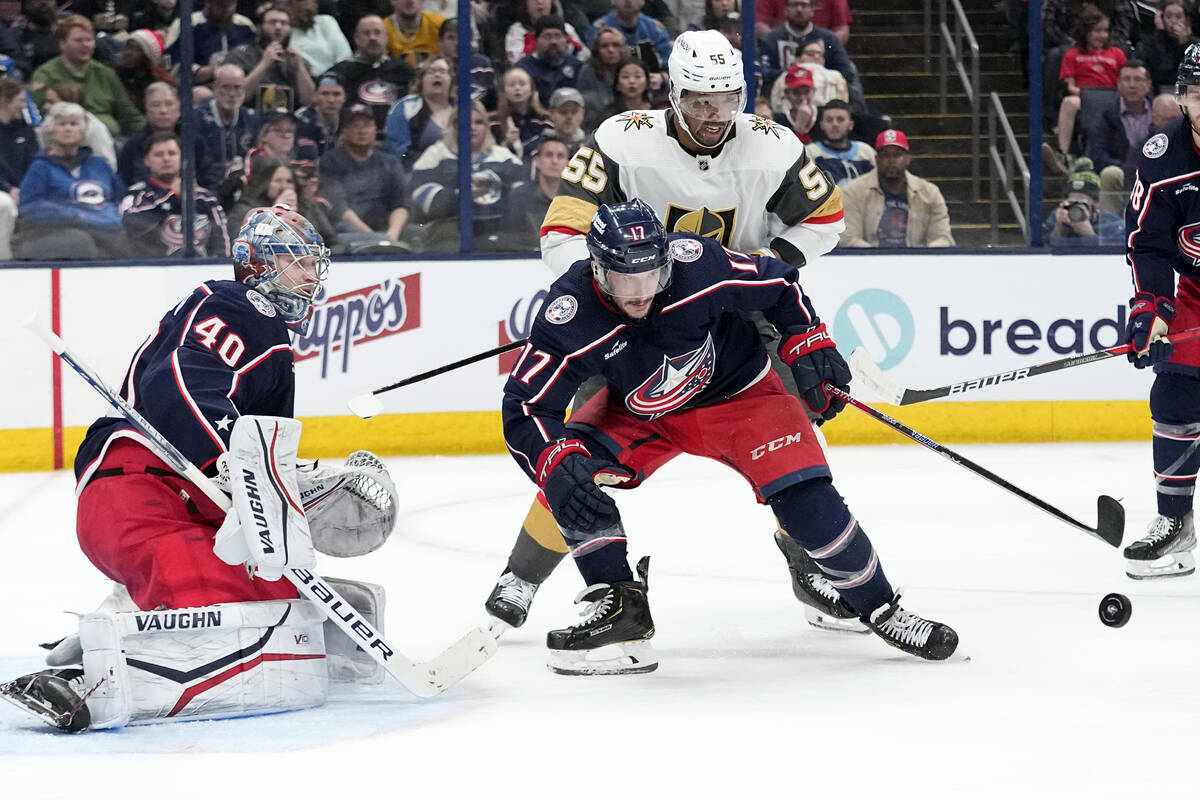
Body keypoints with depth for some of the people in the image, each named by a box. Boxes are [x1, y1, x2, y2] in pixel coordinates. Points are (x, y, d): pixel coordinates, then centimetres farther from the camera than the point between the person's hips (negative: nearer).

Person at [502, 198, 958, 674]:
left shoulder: (698, 265, -31)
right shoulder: (569, 317, -31)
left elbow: (779, 286, -11)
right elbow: (525, 408, -28)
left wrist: (809, 345, -13)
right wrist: (557, 462, -44)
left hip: (737, 392, -2)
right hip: (636, 412, 2)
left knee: (806, 499, -17)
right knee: (570, 477, -23)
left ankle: (878, 608, 4)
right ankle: (621, 605, -11)